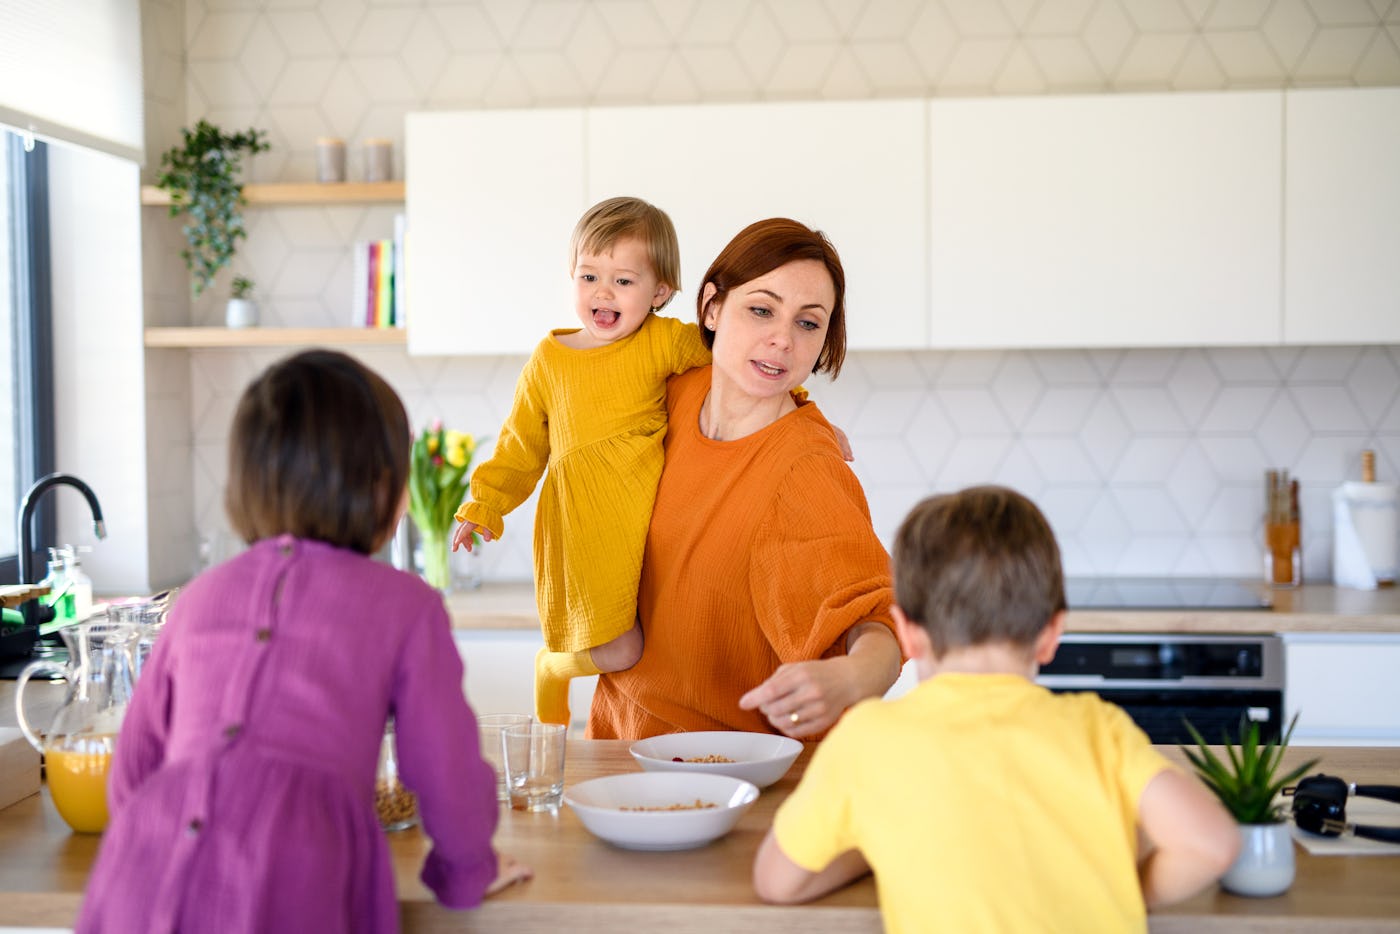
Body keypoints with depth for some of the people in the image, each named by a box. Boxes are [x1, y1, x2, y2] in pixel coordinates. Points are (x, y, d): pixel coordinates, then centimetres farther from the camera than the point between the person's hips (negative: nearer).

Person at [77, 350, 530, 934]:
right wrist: (469, 873, 31)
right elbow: (446, 771, 12)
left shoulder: (201, 596, 22)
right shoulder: (404, 604, 11)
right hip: (290, 881, -4)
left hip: (145, 870, 4)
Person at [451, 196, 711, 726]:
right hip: (583, 519, -1)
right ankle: (551, 668, 26)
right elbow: (522, 444, 15)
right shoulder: (548, 360, 7)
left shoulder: (665, 342, 1)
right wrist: (484, 505, 12)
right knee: (617, 653, -7)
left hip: (652, 512, 1)